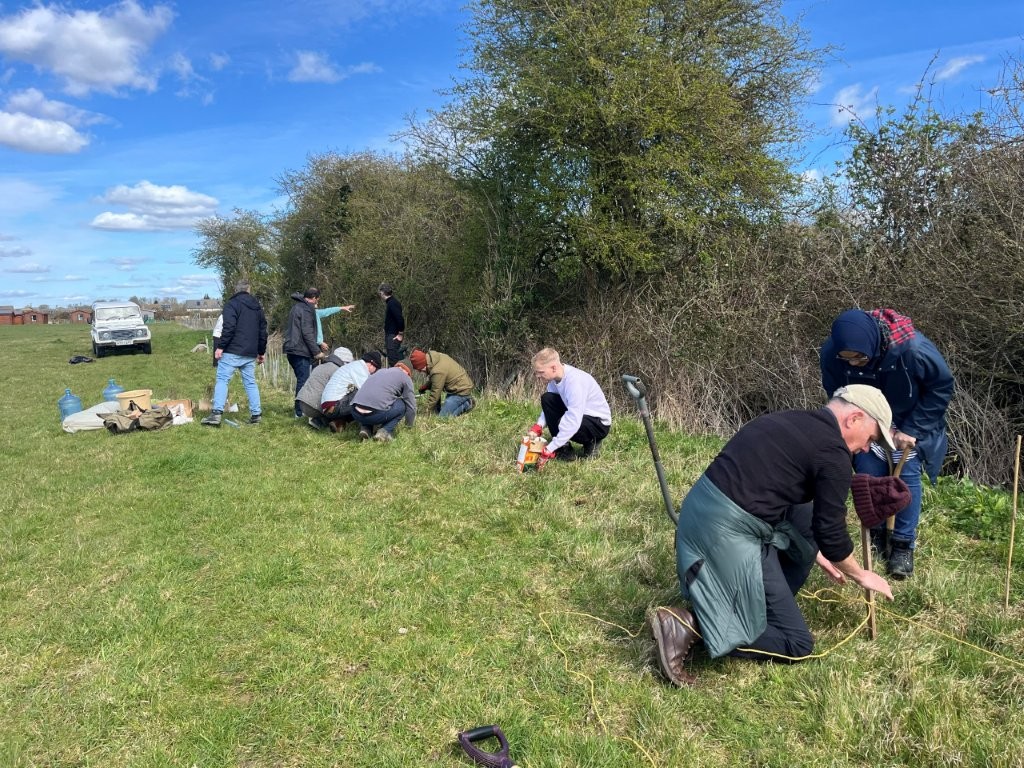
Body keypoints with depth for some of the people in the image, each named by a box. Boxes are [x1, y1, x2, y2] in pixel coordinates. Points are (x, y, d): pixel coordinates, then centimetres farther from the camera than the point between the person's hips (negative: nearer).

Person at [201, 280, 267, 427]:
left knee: (222, 380, -4)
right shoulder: (257, 307, 16)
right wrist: (261, 352, 26)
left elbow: (229, 327, -16)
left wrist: (220, 346, -12)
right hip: (250, 354, 6)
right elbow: (263, 331, 19)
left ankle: (217, 413, -13)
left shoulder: (232, 304, -3)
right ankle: (256, 414, 8)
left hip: (232, 351, -6)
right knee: (250, 382, 10)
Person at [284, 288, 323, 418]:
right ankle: (300, 412, -5)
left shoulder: (296, 307, 20)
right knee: (304, 381, -6)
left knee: (301, 380, 15)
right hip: (301, 351, -10)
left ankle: (300, 410, 19)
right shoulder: (307, 309, -11)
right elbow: (307, 333, -17)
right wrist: (317, 351, -14)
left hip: (292, 350, 10)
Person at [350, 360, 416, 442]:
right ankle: (384, 431, 2)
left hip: (356, 413, 6)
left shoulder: (380, 371, 29)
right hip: (375, 415, -6)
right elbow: (411, 405, 17)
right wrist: (409, 425, 35)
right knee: (402, 405, 18)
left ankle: (364, 428, 13)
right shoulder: (405, 377, 13)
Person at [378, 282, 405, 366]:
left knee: (393, 359, -10)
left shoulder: (392, 303, -15)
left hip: (393, 336, -10)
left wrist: (400, 334, -19)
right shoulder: (390, 302, 16)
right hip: (390, 335, 10)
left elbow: (400, 319, -25)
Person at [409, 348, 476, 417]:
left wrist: (426, 410, -9)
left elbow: (435, 394, -19)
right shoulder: (437, 356, -1)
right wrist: (425, 386, 6)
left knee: (443, 416, -14)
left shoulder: (438, 372, -28)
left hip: (461, 391, -10)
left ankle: (467, 404, -1)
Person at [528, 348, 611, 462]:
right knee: (546, 399, -7)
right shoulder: (556, 376, -9)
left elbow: (573, 422, -37)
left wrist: (549, 450, -37)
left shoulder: (574, 381, -33)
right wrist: (538, 427, -17)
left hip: (599, 423, -8)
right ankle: (563, 449, -3)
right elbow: (548, 406, 2)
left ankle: (591, 442, 0)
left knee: (563, 425, -33)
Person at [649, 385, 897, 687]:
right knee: (797, 643, 5)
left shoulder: (793, 422, 19)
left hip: (702, 507, 9)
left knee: (805, 517, 27)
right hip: (727, 530, -9)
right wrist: (861, 576, 18)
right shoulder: (833, 454, -8)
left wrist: (816, 555, 35)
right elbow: (832, 535, -2)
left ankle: (769, 603, 24)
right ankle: (689, 625, -7)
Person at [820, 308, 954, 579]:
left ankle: (904, 544, 7)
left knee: (907, 475, -6)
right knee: (868, 473, -2)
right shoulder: (831, 353, -29)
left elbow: (942, 386, -20)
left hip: (910, 421, -2)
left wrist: (912, 429, -21)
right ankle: (877, 535, 18)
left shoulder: (913, 348, -37)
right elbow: (837, 397, -10)